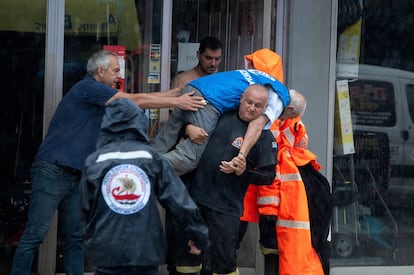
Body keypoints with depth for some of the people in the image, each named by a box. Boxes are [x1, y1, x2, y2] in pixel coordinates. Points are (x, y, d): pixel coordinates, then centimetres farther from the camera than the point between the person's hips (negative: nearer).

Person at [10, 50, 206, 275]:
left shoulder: (99, 96, 17)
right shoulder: (88, 88, -11)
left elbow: (136, 99, 18)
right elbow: (136, 101, -12)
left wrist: (180, 92, 13)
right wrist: (177, 103, -10)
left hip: (75, 175, 10)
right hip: (52, 171, -10)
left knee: (74, 238, 8)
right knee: (35, 235, -10)